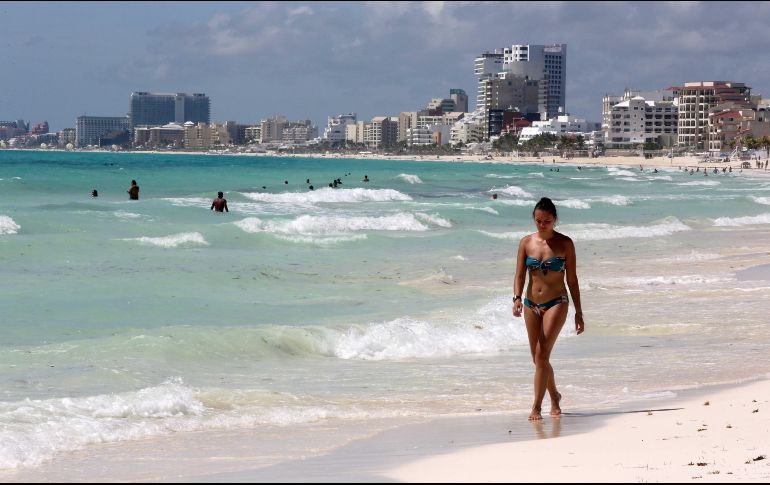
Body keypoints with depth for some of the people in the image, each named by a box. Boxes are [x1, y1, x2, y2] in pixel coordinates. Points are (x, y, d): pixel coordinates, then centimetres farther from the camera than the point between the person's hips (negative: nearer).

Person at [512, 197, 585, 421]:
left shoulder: (564, 243, -4)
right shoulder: (526, 242, 2)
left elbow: (572, 279, 0)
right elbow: (520, 275, -1)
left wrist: (578, 311, 1)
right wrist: (517, 298, -21)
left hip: (556, 303, -4)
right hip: (531, 304, 4)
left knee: (542, 354, -16)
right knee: (537, 358, 11)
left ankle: (536, 407, -14)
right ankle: (554, 396, 34)